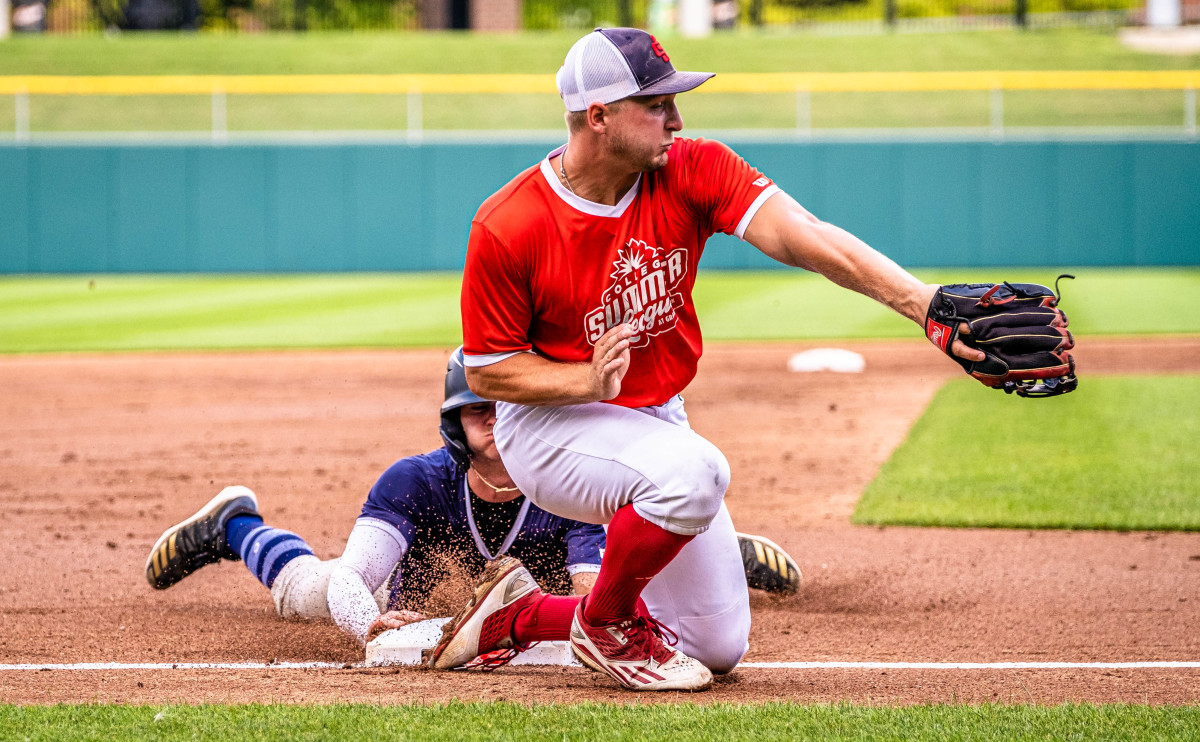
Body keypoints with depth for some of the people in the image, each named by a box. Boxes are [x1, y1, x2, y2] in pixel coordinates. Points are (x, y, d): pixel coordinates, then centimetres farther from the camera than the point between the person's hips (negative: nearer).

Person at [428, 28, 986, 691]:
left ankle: (520, 616, 25)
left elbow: (801, 237, -29)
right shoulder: (506, 229, -22)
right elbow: (486, 372, -12)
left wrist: (927, 304, -44)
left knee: (719, 647, 6)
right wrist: (589, 381, -32)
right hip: (549, 426, -6)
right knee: (693, 469, -37)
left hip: (656, 421, 6)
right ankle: (605, 623, -9)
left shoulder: (693, 171, -14)